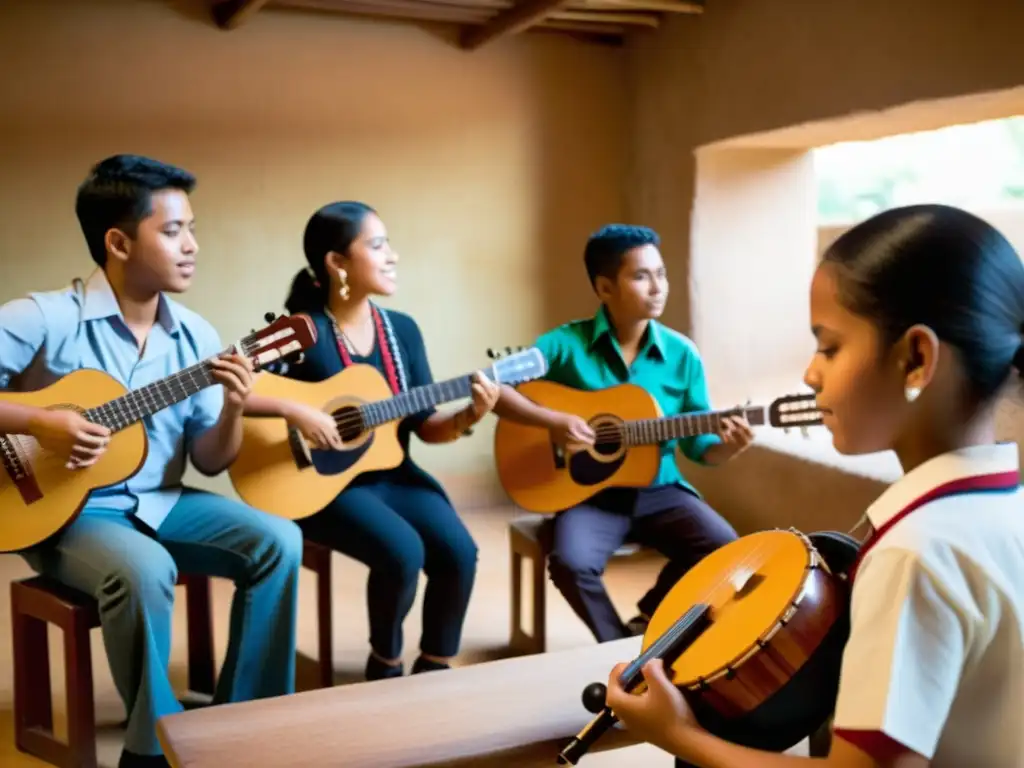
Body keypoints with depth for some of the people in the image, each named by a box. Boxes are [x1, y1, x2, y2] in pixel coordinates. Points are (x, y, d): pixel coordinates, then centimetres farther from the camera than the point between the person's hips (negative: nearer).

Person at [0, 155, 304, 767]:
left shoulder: (197, 337, 1)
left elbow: (209, 461, 3)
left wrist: (233, 410, -16)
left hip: (161, 503, 6)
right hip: (66, 510, -5)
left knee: (277, 540, -14)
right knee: (146, 570, -35)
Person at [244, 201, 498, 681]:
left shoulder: (402, 330, 5)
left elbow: (425, 425, 6)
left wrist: (469, 416, -13)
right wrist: (295, 412, -27)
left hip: (391, 474, 5)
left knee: (458, 551, -17)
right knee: (403, 552, -27)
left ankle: (434, 668, 7)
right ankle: (385, 663, 3)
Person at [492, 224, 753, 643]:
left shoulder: (681, 354, 0)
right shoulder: (567, 343, -8)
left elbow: (699, 446, 4)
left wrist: (728, 446, -19)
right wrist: (552, 421, -24)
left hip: (658, 490, 3)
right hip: (589, 493, -2)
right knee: (571, 563, -30)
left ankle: (648, 621, 7)